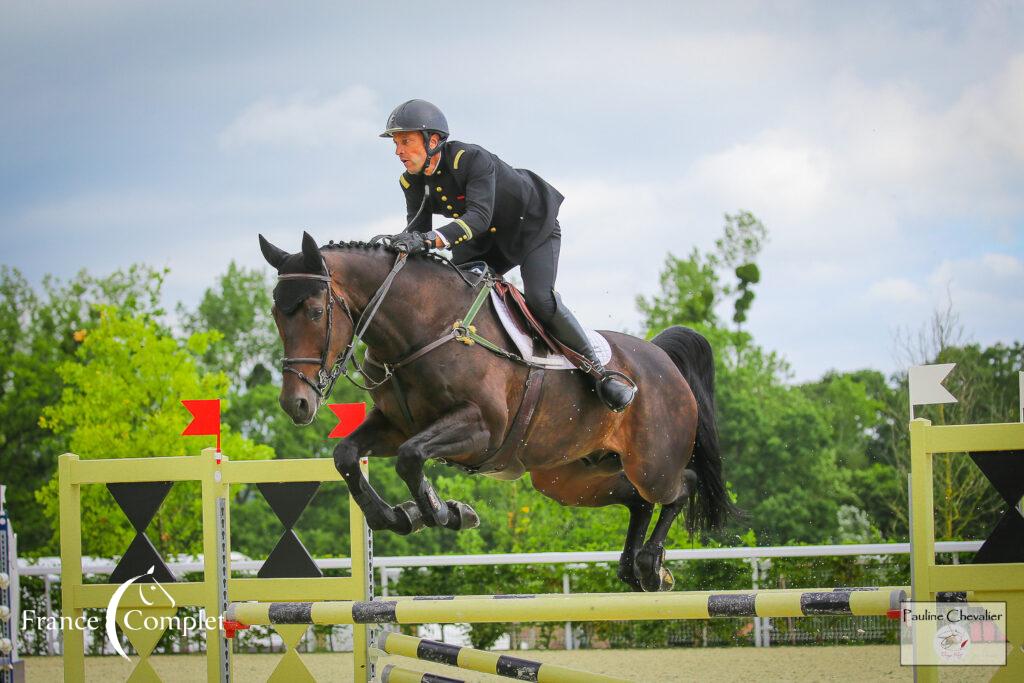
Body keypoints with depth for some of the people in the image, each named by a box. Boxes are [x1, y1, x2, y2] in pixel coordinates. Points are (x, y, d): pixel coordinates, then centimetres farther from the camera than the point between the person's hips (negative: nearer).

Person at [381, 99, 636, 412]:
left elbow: (479, 217, -45)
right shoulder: (412, 181, -12)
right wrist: (400, 245, -39)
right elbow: (417, 227, -15)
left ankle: (600, 369, -13)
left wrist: (430, 240, -60)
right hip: (489, 242, 7)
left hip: (533, 225, -7)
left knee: (540, 299, -24)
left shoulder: (471, 159, -35)